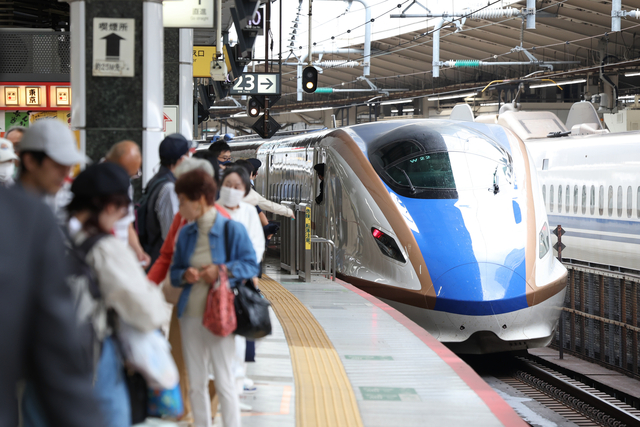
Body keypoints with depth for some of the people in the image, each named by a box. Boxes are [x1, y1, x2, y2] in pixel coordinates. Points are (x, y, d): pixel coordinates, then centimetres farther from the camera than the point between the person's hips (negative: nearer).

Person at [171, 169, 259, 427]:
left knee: (224, 382, -4)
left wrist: (223, 271, -18)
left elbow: (250, 266, -4)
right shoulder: (185, 234, 10)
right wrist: (184, 276, -7)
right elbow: (175, 272, 16)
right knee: (196, 384, 9)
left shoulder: (232, 229, -6)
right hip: (190, 315, 5)